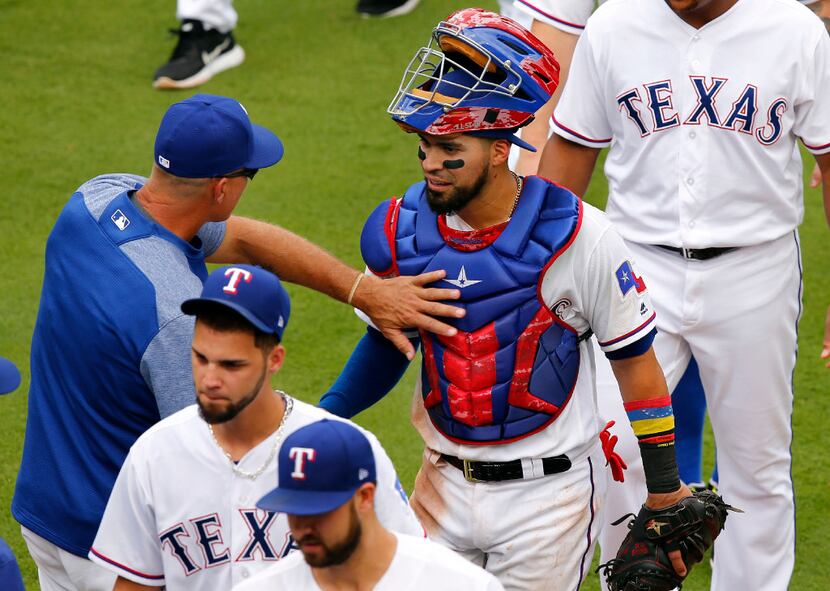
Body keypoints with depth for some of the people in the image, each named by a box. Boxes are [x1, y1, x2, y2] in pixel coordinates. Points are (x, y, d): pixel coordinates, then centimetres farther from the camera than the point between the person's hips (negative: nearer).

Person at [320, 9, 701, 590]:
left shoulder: (578, 237, -16)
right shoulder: (399, 232, -5)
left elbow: (635, 362, -5)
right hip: (444, 484, 4)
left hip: (548, 495, -4)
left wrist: (665, 493, -1)